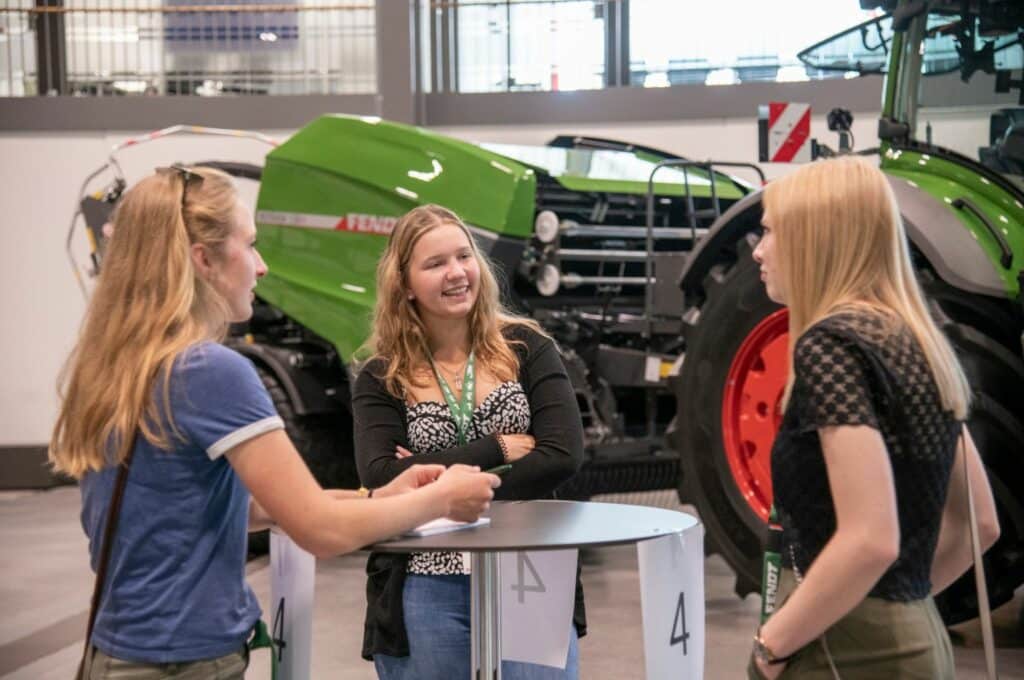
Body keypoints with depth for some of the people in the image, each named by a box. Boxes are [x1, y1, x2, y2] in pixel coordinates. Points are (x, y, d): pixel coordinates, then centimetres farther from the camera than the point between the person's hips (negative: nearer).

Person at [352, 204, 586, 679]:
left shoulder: (526, 347, 2)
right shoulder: (381, 379, 1)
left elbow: (563, 456, -9)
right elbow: (381, 476, -14)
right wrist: (497, 450, -15)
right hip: (427, 591, 0)